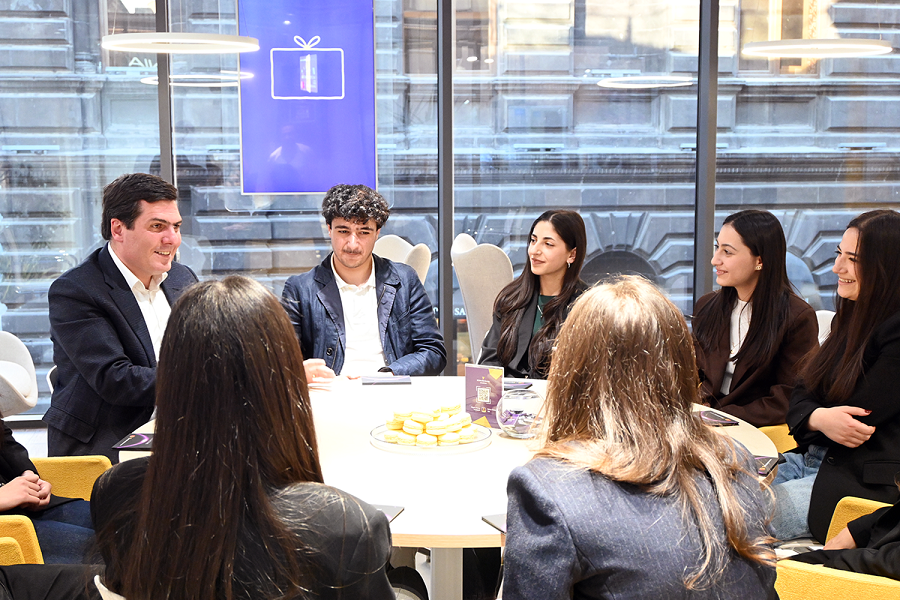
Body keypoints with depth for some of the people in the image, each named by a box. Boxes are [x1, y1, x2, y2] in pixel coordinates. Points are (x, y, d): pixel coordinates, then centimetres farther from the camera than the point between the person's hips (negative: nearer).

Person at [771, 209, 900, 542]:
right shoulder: (849, 318, 13)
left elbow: (857, 420, -18)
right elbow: (800, 397, 7)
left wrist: (811, 420, 1)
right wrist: (818, 418, -17)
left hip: (868, 481, -8)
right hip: (811, 458, 8)